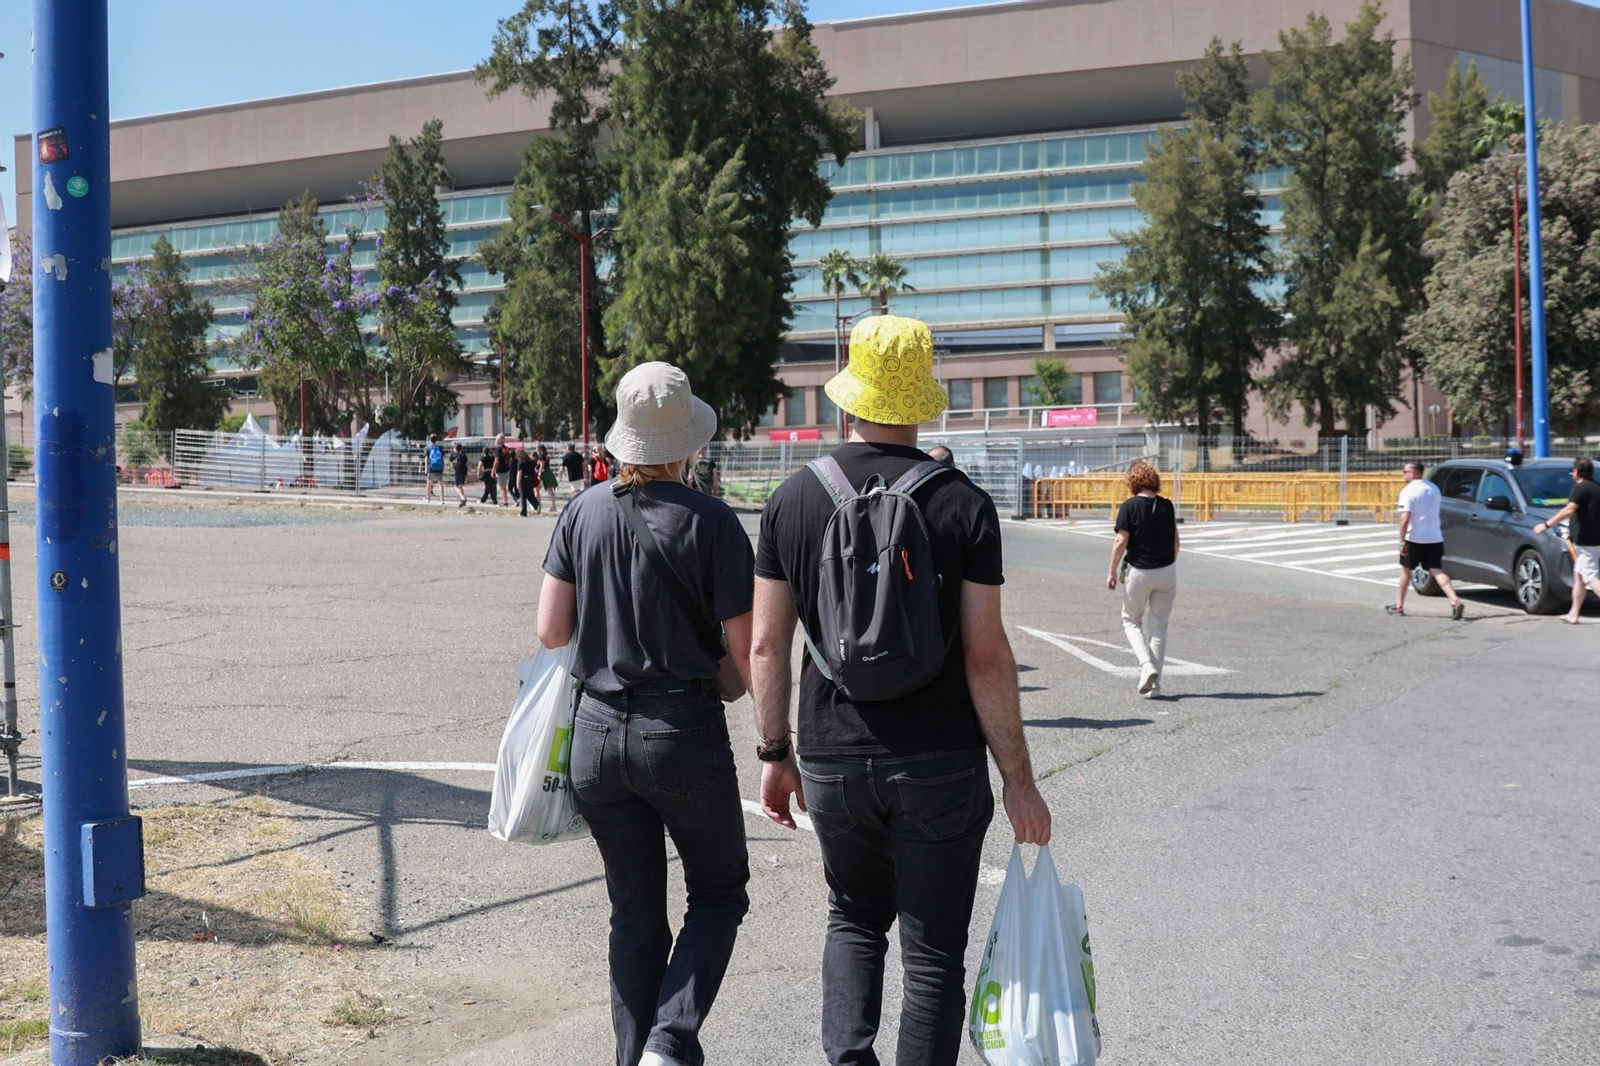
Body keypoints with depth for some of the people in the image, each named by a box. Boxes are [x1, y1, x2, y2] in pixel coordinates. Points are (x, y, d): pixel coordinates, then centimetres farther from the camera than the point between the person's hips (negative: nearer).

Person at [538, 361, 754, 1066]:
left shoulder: (583, 512, 1)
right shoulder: (711, 523, -10)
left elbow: (551, 630, 1)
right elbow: (747, 651, -9)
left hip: (598, 733, 4)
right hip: (685, 731, -4)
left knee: (635, 914, 17)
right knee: (719, 895, 16)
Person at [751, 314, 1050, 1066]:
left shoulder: (792, 501, -1)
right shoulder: (962, 503, -8)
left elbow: (767, 644, 0)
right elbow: (986, 655, -11)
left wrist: (775, 754, 11)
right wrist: (1017, 777, -3)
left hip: (832, 763, 3)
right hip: (940, 767, -2)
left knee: (855, 921, 24)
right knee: (933, 954, 9)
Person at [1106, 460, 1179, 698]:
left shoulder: (1130, 506, -11)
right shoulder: (1166, 505, 3)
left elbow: (1121, 542, -12)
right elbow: (1175, 541, 9)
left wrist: (1112, 571, -3)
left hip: (1139, 571, -4)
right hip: (1166, 571, 4)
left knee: (1131, 621, 15)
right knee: (1158, 626, 10)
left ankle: (1146, 664, -9)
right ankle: (1154, 685, 10)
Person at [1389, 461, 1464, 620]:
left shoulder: (1408, 491, -12)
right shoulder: (1434, 488, 12)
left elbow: (1405, 519, -19)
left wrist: (1402, 541, -16)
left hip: (1415, 539, -5)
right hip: (1435, 538, 5)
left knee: (1406, 569, 11)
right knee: (1437, 571, 0)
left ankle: (1399, 607, 20)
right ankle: (1455, 601, -19)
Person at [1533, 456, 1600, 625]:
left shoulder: (1580, 488, -12)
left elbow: (1569, 510, -25)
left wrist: (1546, 525, -23)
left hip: (1586, 542, -9)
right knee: (1578, 575, 16)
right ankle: (1573, 614, 21)